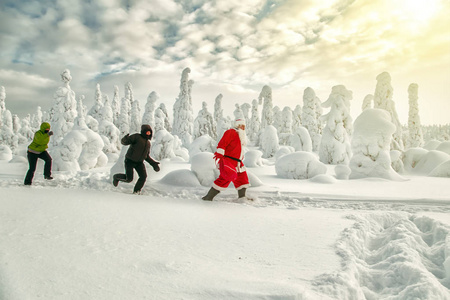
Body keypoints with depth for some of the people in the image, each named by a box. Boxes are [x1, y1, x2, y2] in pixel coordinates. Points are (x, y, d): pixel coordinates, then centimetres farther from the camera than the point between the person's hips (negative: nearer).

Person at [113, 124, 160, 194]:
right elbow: (124, 142, -17)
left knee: (143, 176, -13)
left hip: (139, 162, 6)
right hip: (130, 161, -6)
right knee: (129, 179, -9)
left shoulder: (148, 143, 11)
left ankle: (136, 191, 7)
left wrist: (153, 163, 9)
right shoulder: (136, 137, -10)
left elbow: (147, 156, 19)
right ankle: (116, 177, 23)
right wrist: (125, 139, -42)